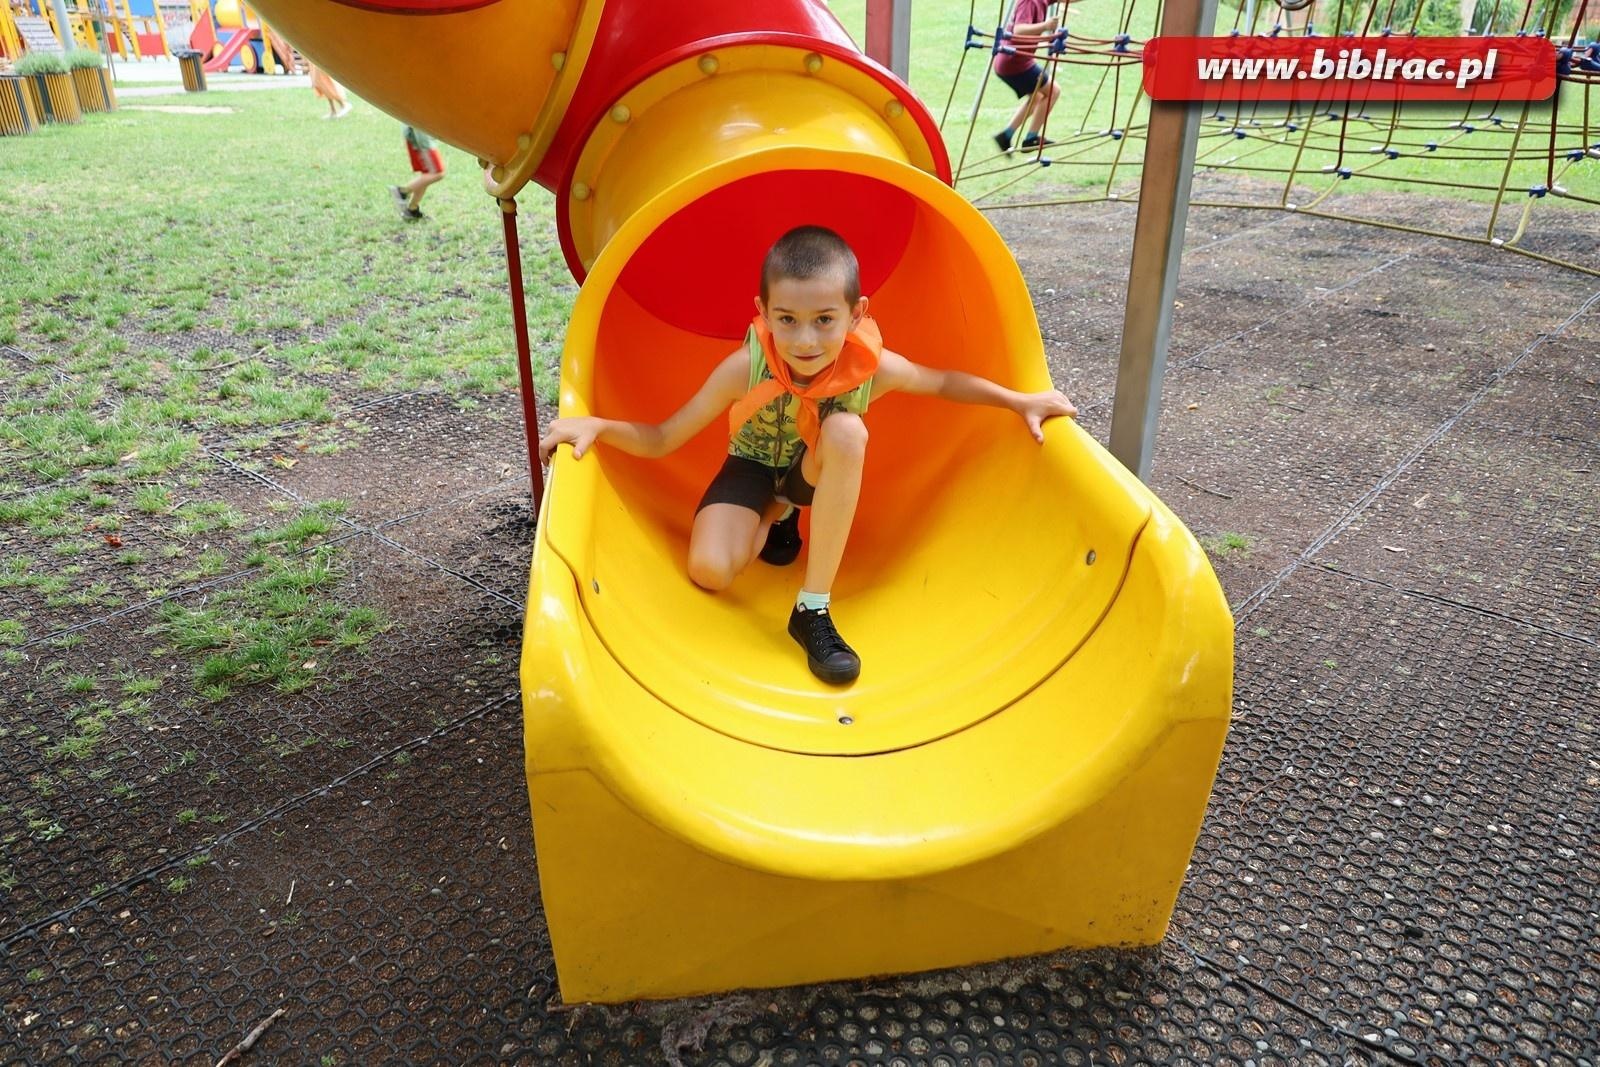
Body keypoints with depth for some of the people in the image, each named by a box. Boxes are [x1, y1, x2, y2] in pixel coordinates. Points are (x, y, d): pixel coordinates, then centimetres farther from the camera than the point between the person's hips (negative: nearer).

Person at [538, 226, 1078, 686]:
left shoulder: (874, 367, -28)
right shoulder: (745, 367, -31)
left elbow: (943, 381, -5)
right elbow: (660, 440, -24)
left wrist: (1022, 400, -6)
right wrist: (594, 425, -40)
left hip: (817, 475, 1)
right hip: (753, 468, -1)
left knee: (847, 430, -35)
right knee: (709, 570, -26)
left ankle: (812, 609, -28)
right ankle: (777, 516, 13)